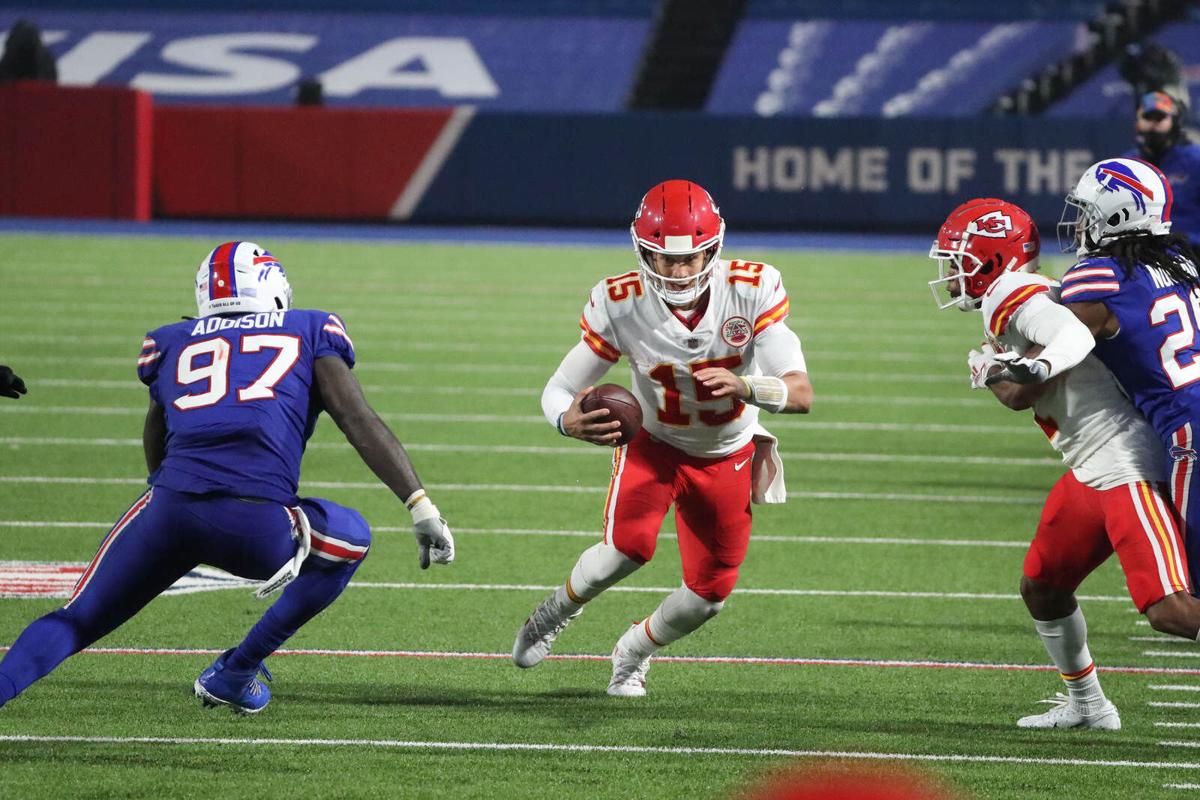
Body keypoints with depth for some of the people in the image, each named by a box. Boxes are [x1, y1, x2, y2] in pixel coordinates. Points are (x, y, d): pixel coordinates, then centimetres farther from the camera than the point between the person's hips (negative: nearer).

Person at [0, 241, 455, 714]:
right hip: (259, 524, -2)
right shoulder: (311, 333, 20)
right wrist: (421, 506, 3)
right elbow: (360, 422, 6)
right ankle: (235, 672, 27)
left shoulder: (171, 344, 27)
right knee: (350, 540, 29)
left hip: (170, 509, 2)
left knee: (76, 621, 18)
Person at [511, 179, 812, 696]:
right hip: (653, 444, -2)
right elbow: (559, 390, -21)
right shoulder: (621, 304, -27)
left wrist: (745, 387, -54)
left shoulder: (752, 291, -28)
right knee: (629, 546, -28)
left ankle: (634, 652, 37)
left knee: (709, 594, 5)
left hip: (726, 457, 2)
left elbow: (801, 392, -32)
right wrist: (568, 420, -46)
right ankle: (557, 611, 4)